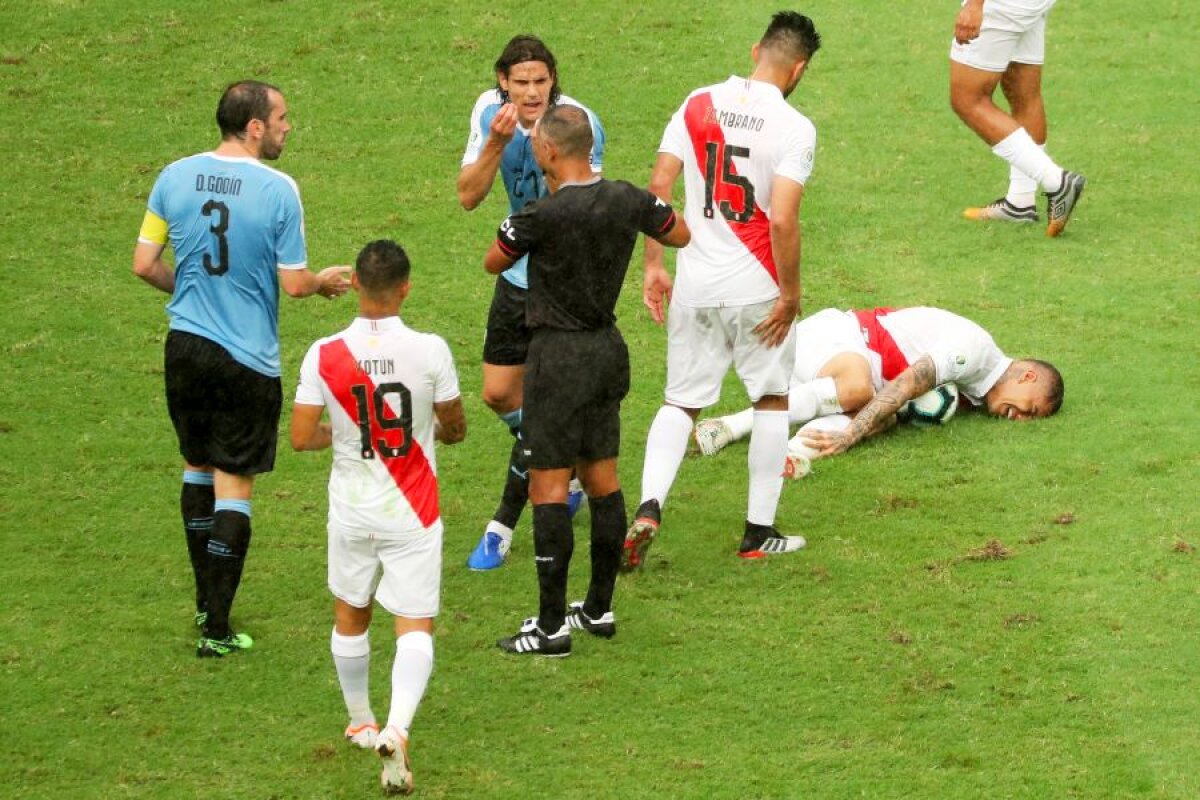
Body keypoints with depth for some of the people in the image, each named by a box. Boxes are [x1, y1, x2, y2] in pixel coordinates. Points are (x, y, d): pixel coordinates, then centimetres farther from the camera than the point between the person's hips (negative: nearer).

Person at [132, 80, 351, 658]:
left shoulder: (175, 177, -1)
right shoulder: (278, 190, -14)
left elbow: (144, 265, 4)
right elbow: (294, 283, -10)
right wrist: (325, 282, 13)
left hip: (185, 344, 4)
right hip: (248, 359, -4)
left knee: (197, 468, 21)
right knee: (233, 484, 2)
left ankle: (206, 603, 29)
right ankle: (216, 628, 1)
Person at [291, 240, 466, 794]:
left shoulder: (324, 354, -12)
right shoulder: (430, 351, -15)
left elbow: (301, 438, -9)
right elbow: (455, 430, -2)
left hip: (351, 509, 2)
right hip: (412, 516, -2)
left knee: (350, 616, 23)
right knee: (415, 626, 0)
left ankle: (360, 723, 37)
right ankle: (397, 728, -23)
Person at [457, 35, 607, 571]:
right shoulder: (490, 111, -7)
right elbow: (468, 196, -11)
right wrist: (497, 143, -25)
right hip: (518, 273, 6)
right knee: (499, 393, 12)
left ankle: (503, 526, 4)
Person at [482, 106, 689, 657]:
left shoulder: (542, 216, -21)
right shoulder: (628, 201, -3)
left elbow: (493, 263, -2)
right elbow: (681, 235, 15)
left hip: (558, 355, -7)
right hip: (608, 347, 7)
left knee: (548, 485, -3)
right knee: (601, 477, 16)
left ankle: (551, 626, -2)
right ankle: (599, 608, 24)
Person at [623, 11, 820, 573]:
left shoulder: (699, 105, 0)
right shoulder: (793, 127, -13)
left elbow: (657, 187, 0)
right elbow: (783, 221, -19)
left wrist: (653, 265, 8)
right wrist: (791, 295, -7)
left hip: (695, 285, 3)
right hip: (756, 287, -3)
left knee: (681, 400, 13)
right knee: (772, 398, 16)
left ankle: (648, 510, -8)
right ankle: (759, 532, 20)